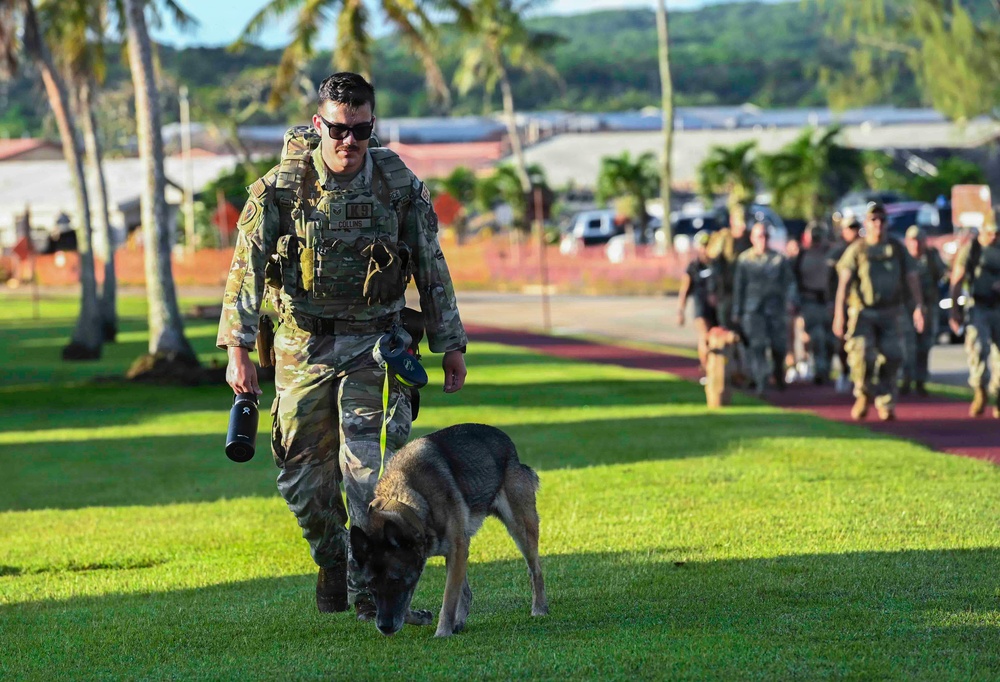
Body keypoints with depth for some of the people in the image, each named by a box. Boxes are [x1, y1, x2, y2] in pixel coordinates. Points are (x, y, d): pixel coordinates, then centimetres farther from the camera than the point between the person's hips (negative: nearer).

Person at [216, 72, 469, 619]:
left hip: (374, 345, -1)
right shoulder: (281, 189, -9)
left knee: (370, 465, -13)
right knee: (303, 475, 7)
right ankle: (332, 561, 32)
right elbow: (247, 268, -10)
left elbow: (431, 268, 5)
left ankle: (369, 585, -7)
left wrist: (451, 345, 6)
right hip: (303, 345, 1)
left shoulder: (400, 186, -4)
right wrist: (237, 349, -17)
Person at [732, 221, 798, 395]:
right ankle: (761, 382, -13)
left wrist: (792, 301, -11)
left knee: (779, 347, 2)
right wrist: (737, 312, 10)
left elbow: (789, 282, 5)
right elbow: (739, 287, 10)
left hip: (775, 309, 0)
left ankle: (779, 375, 29)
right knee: (757, 345, -11)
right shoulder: (744, 260, 7)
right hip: (753, 309, 0)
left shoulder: (779, 259, 6)